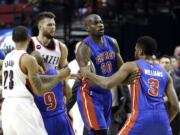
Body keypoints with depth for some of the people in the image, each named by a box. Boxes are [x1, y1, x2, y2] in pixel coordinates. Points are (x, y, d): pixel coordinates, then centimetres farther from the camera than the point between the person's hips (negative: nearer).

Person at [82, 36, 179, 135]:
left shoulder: (132, 66, 6)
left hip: (141, 117, -4)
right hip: (161, 117, 4)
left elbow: (107, 84, -4)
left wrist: (88, 74, 11)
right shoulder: (164, 73, 18)